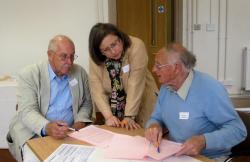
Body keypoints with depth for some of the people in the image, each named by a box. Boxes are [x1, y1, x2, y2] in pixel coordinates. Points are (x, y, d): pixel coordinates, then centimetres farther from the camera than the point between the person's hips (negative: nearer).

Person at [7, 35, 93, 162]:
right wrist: (47, 127, -34)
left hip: (71, 132, 3)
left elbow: (86, 103, 13)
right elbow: (27, 111, -15)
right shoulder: (29, 74, -7)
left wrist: (81, 121, -8)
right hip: (35, 133, -3)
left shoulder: (80, 72, 4)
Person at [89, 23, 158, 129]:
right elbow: (97, 88, -12)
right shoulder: (96, 58, -9)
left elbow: (135, 85, -22)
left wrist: (129, 116, -24)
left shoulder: (136, 46, -19)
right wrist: (109, 116, -23)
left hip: (141, 107, -1)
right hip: (114, 109, 2)